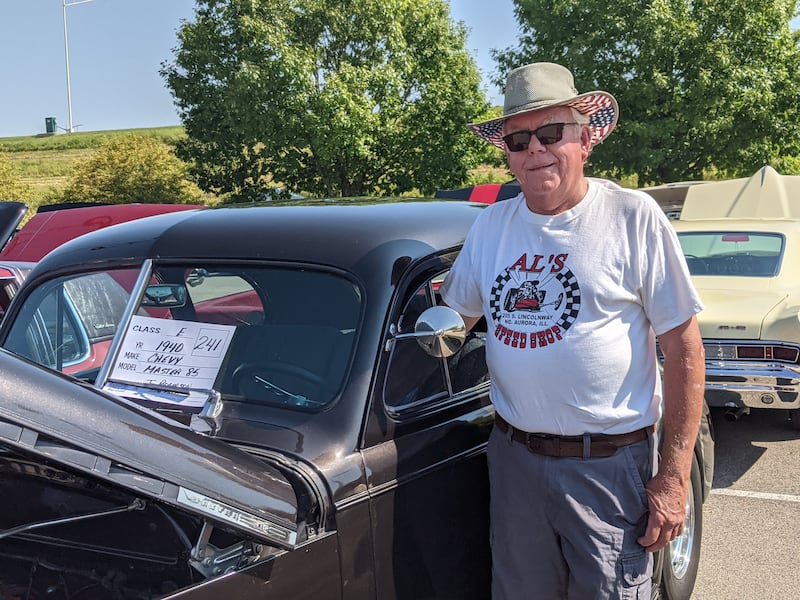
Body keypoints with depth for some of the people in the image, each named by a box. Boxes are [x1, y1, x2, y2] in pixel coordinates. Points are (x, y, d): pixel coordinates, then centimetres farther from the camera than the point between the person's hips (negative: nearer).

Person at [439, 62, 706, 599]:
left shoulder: (633, 216, -8)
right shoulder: (491, 224, 6)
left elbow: (684, 347, -9)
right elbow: (454, 316, 20)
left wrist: (675, 476, -11)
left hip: (610, 465, -4)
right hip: (513, 458, 4)